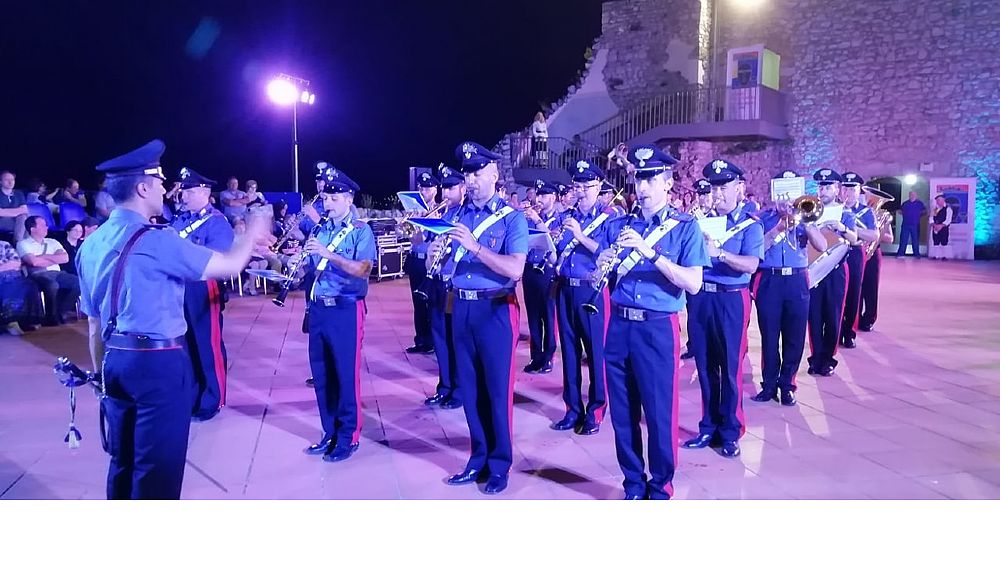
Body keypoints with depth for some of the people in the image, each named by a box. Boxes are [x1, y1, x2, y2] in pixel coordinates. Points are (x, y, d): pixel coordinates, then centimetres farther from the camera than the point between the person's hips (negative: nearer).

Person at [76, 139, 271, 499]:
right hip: (158, 362, -8)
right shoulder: (155, 240, -16)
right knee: (158, 465, 3)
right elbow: (230, 266, -12)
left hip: (116, 360, 8)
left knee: (123, 460, 19)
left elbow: (94, 323, 12)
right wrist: (252, 233, 6)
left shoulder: (90, 245, 8)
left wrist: (101, 373, 20)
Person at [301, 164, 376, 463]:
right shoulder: (320, 230, 12)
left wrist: (327, 253, -27)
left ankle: (349, 437, 11)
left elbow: (363, 269, -20)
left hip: (345, 310, -6)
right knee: (321, 374, 11)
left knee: (345, 374, -1)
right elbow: (310, 269, 15)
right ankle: (330, 433, 23)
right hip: (318, 309, 6)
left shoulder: (361, 231, -6)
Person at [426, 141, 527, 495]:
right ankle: (479, 459, 26)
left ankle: (500, 465, 15)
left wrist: (475, 246, -26)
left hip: (495, 310, -5)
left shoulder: (512, 218, -6)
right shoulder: (456, 216, 10)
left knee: (497, 389, 1)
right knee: (469, 389, 12)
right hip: (461, 308, 5)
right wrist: (435, 253, -10)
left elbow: (515, 270, -19)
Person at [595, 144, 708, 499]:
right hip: (619, 326, 4)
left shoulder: (685, 227, -2)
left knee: (659, 412, 3)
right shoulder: (618, 226, 9)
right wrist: (603, 264, -14)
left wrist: (650, 252, -22)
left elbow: (694, 284, -13)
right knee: (623, 412, 11)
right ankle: (633, 484, 28)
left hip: (658, 329, -4)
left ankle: (660, 488, 21)